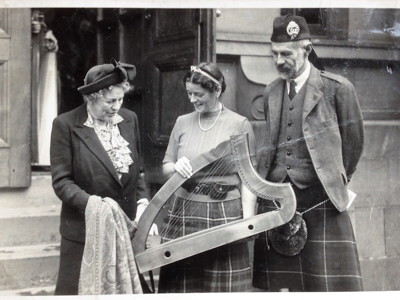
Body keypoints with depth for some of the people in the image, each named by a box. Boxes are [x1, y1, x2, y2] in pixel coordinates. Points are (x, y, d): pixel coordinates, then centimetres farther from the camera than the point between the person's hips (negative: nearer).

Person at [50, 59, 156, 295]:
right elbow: (61, 180, -9)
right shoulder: (66, 125, -7)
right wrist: (88, 201, -25)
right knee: (77, 290, 3)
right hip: (84, 230, -4)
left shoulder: (130, 119, 7)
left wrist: (142, 202, -2)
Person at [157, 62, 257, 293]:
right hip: (184, 213, 3)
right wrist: (175, 167, -9)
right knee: (181, 282, 6)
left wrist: (248, 222, -11)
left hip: (224, 216, -3)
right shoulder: (182, 123, 8)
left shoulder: (240, 125, -2)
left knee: (224, 283, 2)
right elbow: (165, 167, 15)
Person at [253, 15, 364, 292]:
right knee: (281, 284, 5)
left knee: (331, 284, -5)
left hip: (320, 200, -4)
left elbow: (353, 143, 5)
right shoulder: (271, 93, 13)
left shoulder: (336, 88, -3)